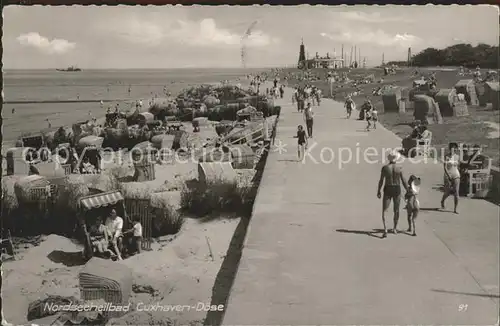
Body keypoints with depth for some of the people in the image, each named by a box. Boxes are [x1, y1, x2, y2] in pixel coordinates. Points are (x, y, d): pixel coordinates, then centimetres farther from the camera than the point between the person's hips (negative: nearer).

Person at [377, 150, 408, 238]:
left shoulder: (384, 167, -9)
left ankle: (385, 229, -18)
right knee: (396, 210, 20)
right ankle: (395, 228, 31)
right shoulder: (399, 168, -7)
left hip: (387, 190, -1)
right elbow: (403, 181, -3)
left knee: (384, 211, 1)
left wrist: (378, 191, 6)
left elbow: (381, 181, -5)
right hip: (397, 190, 1)